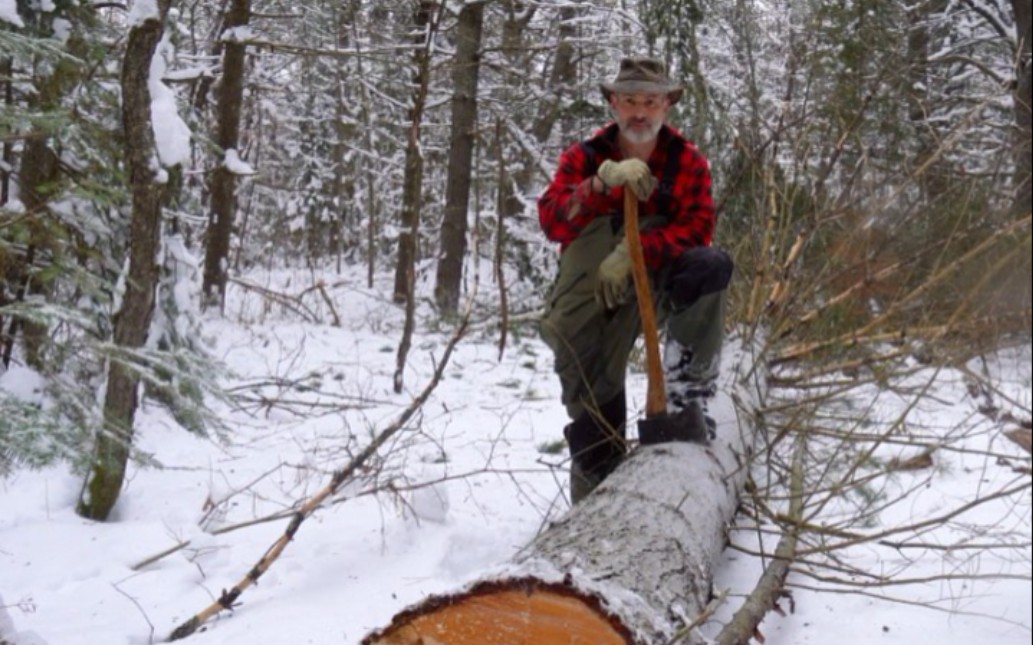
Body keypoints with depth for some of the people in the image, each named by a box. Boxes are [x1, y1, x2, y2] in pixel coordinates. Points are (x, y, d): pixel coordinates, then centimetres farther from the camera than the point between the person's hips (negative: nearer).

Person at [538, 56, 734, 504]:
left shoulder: (688, 161, -2)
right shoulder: (583, 157, -3)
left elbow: (697, 227, -15)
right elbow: (551, 222, -19)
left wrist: (633, 252, -30)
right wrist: (604, 181, -36)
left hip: (660, 282, 0)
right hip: (589, 302, 0)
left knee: (711, 266, -31)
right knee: (593, 422, -2)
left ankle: (687, 395, -20)